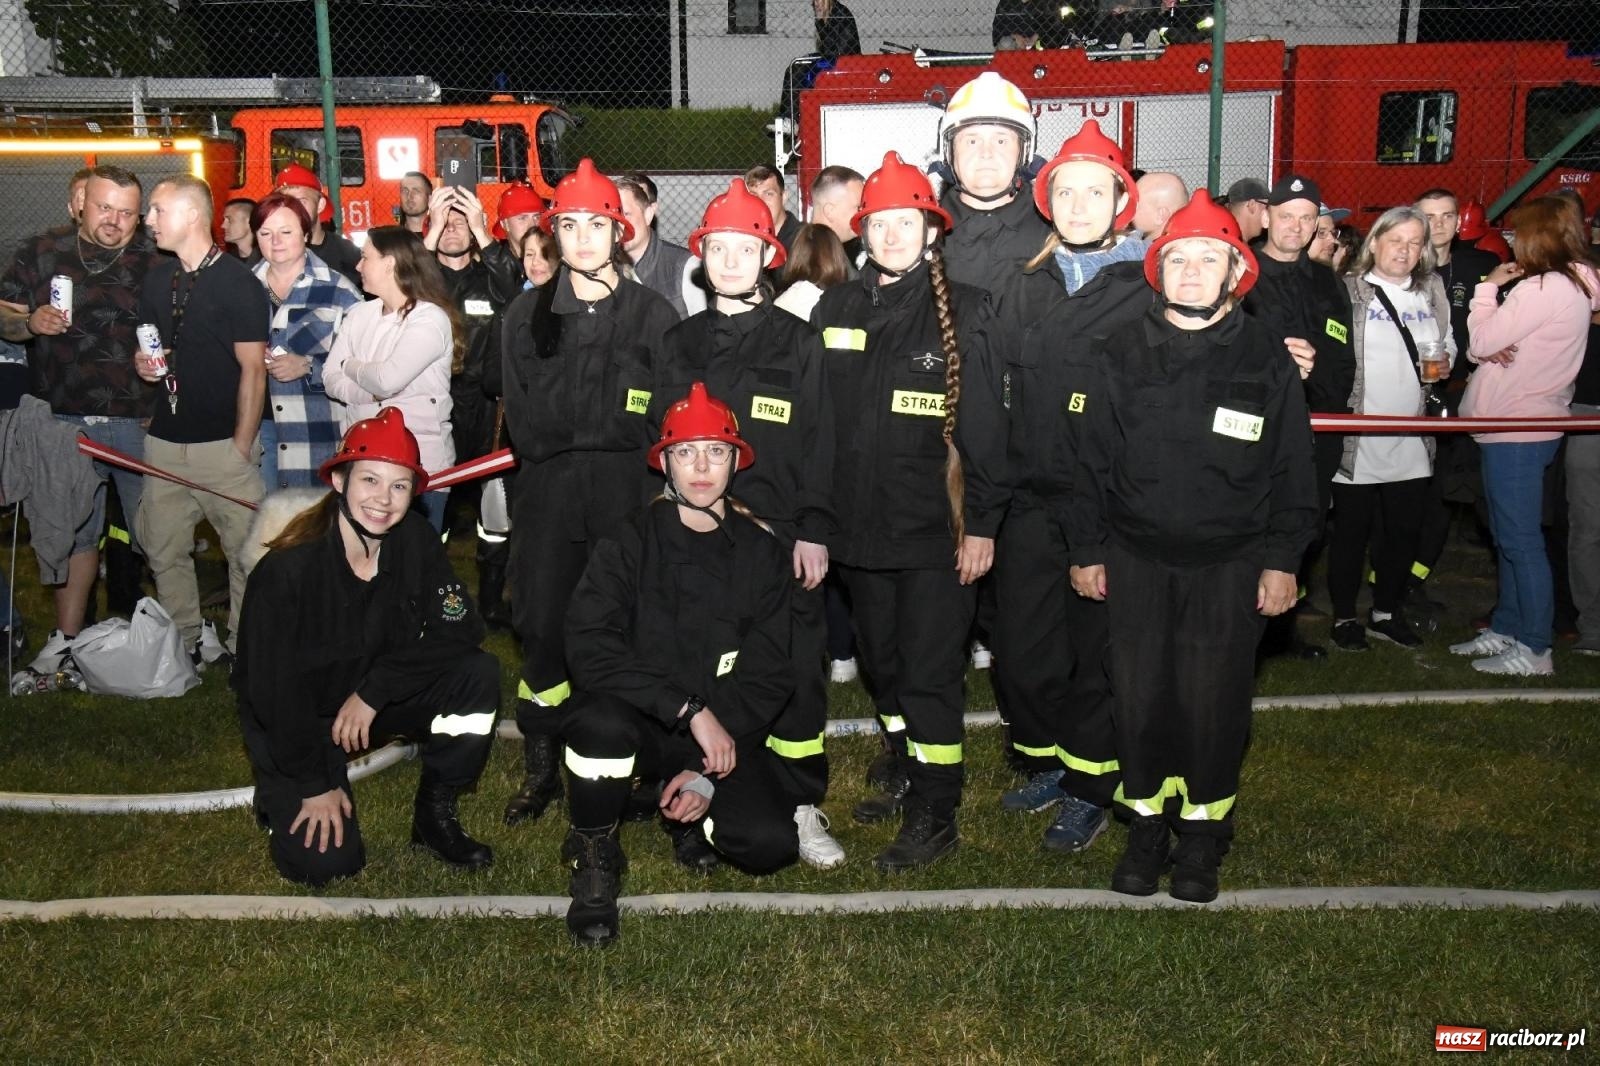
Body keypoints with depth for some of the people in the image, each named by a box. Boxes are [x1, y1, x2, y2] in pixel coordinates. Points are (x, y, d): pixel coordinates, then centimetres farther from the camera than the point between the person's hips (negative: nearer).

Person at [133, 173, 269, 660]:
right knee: (163, 549, 11)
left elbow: (253, 369, -10)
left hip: (223, 443, -6)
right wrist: (143, 362, 0)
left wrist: (242, 447, -13)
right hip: (165, 441, 6)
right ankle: (182, 644, 26)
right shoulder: (157, 278, 11)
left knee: (245, 548, -2)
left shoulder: (239, 281, -8)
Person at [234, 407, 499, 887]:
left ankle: (435, 813, -1)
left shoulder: (415, 541, -15)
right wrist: (314, 784, -15)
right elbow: (273, 689, -21)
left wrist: (374, 690, -24)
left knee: (479, 674, -20)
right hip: (295, 718, -4)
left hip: (377, 699, 4)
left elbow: (461, 629, -18)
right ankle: (279, 791, 17)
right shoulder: (287, 569, -27)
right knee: (324, 862, -18)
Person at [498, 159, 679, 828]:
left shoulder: (653, 314, 4)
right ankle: (540, 768, 15)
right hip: (547, 495, 2)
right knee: (543, 628, 2)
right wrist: (605, 425, -5)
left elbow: (662, 419, -1)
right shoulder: (526, 315, 11)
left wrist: (567, 429, -5)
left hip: (627, 495, -2)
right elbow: (524, 421, 5)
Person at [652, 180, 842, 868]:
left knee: (796, 671, -1)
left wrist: (814, 532, -5)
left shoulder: (800, 343, 4)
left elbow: (820, 445, 1)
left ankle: (804, 807, 11)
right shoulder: (680, 344, 12)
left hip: (782, 534, -2)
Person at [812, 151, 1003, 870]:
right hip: (857, 525, 5)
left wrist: (981, 523, -10)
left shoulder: (964, 310, -4)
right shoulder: (835, 309, 8)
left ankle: (935, 816, 12)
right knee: (881, 664, 17)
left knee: (930, 670, 0)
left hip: (934, 528, -5)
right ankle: (905, 776, 36)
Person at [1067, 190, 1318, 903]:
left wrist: (1283, 559, 0)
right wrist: (1088, 549, 4)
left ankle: (1203, 831, 22)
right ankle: (1147, 822, 23)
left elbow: (1292, 467, 3)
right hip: (1136, 557, 1)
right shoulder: (1122, 354, 2)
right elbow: (1093, 458, 6)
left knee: (1214, 701, 3)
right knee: (1141, 696, 5)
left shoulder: (1265, 357, 0)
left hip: (1230, 564, -1)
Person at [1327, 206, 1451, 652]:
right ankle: (1344, 616, 18)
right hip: (1358, 438, -5)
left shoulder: (1433, 291, 10)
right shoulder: (1349, 290, -5)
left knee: (1405, 529, 12)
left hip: (1412, 438, 5)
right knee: (1351, 529, 4)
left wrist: (1443, 363, 1)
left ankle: (1386, 612, 28)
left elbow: (1448, 344, 22)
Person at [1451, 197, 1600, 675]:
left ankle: (1533, 649, 3)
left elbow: (1480, 342, -15)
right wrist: (1492, 349, -11)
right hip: (1519, 425, 10)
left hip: (1518, 430, -10)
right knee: (1509, 537, 17)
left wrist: (1489, 288, -4)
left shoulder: (1545, 288, -19)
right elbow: (1488, 344, 11)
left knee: (1520, 539, -4)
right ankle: (1506, 629, 27)